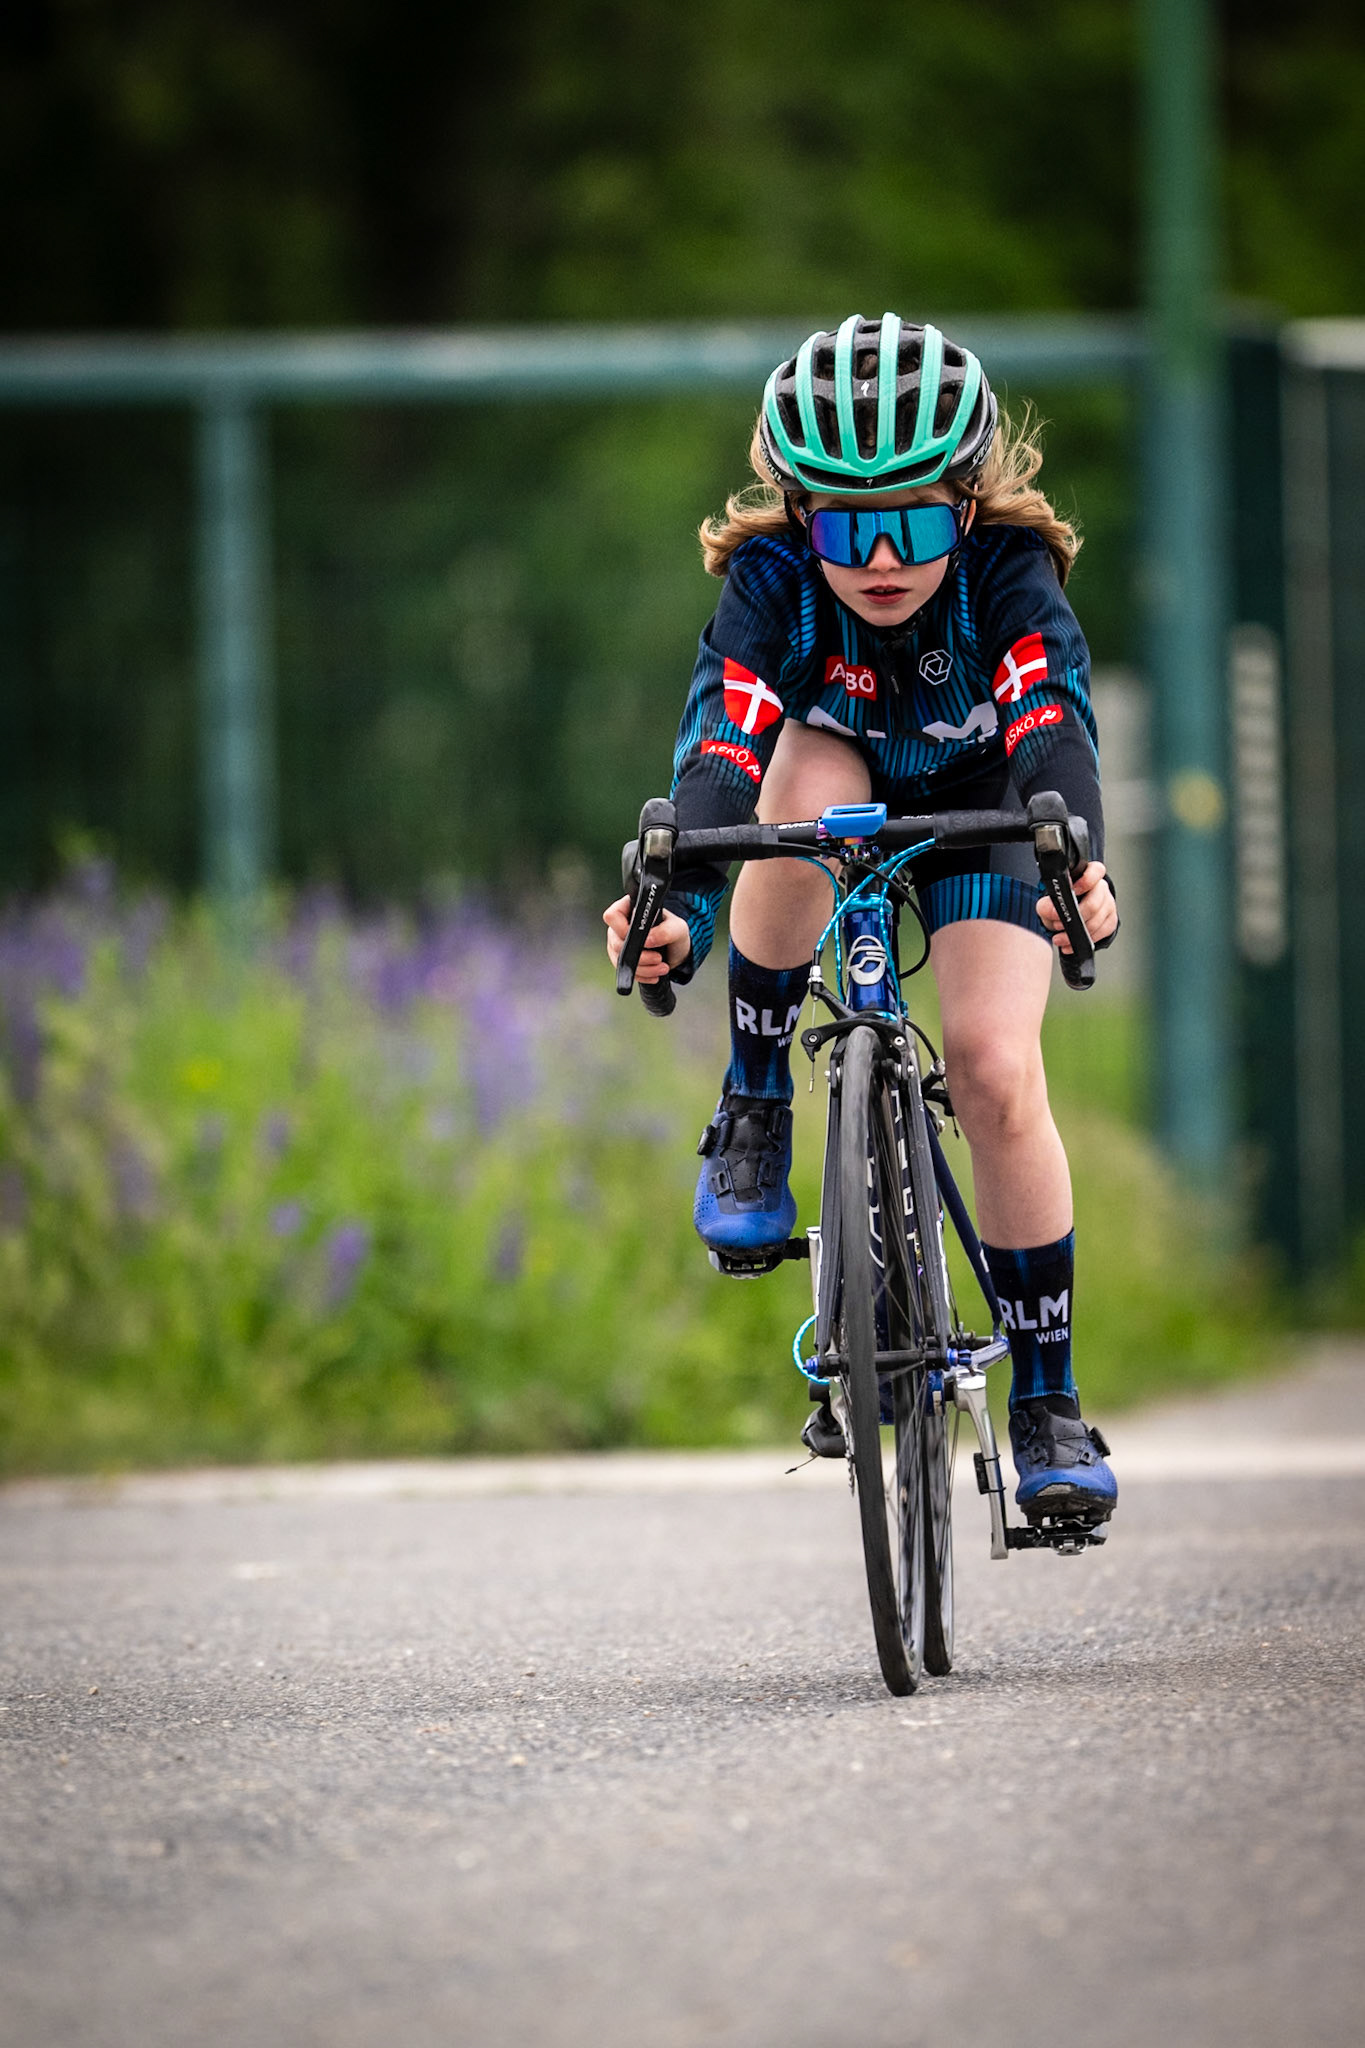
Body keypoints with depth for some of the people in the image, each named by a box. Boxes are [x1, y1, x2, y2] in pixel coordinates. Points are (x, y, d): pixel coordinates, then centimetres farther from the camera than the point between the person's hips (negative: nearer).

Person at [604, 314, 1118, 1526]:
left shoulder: (1010, 572, -33)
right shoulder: (772, 574, -32)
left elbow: (1055, 726, -49)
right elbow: (720, 740, -45)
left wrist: (1081, 867, -70)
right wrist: (682, 905, -63)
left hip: (979, 812, -1)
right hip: (838, 786, 1)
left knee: (996, 1072, -21)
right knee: (807, 777, -37)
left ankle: (1047, 1405, -9)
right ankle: (754, 1116, -20)